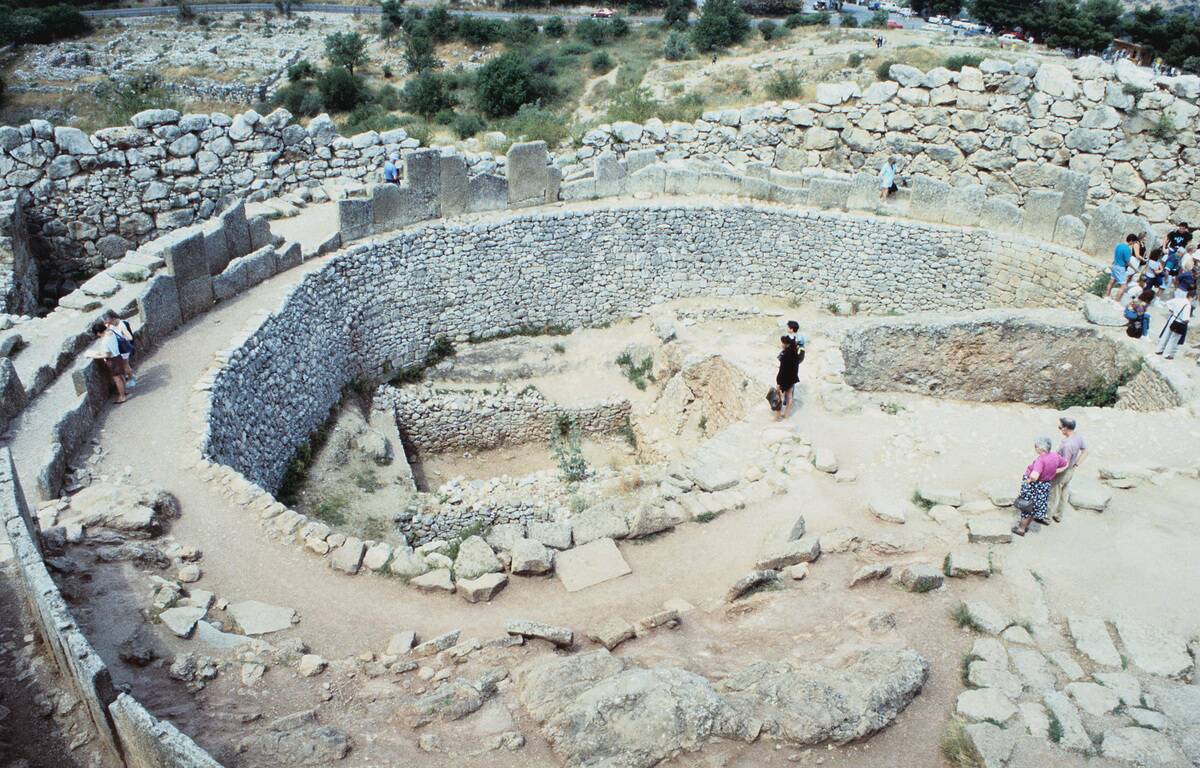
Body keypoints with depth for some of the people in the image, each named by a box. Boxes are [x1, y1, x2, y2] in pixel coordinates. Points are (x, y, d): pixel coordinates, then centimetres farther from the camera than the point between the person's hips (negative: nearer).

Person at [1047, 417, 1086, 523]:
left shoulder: (1067, 444, -37)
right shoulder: (1078, 436, -10)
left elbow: (1065, 465, -31)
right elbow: (1085, 451, 6)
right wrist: (1076, 464, 11)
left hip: (1062, 473, -8)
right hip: (1071, 471, 8)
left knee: (1053, 496, 12)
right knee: (1063, 495, 24)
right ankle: (1058, 516, 41)